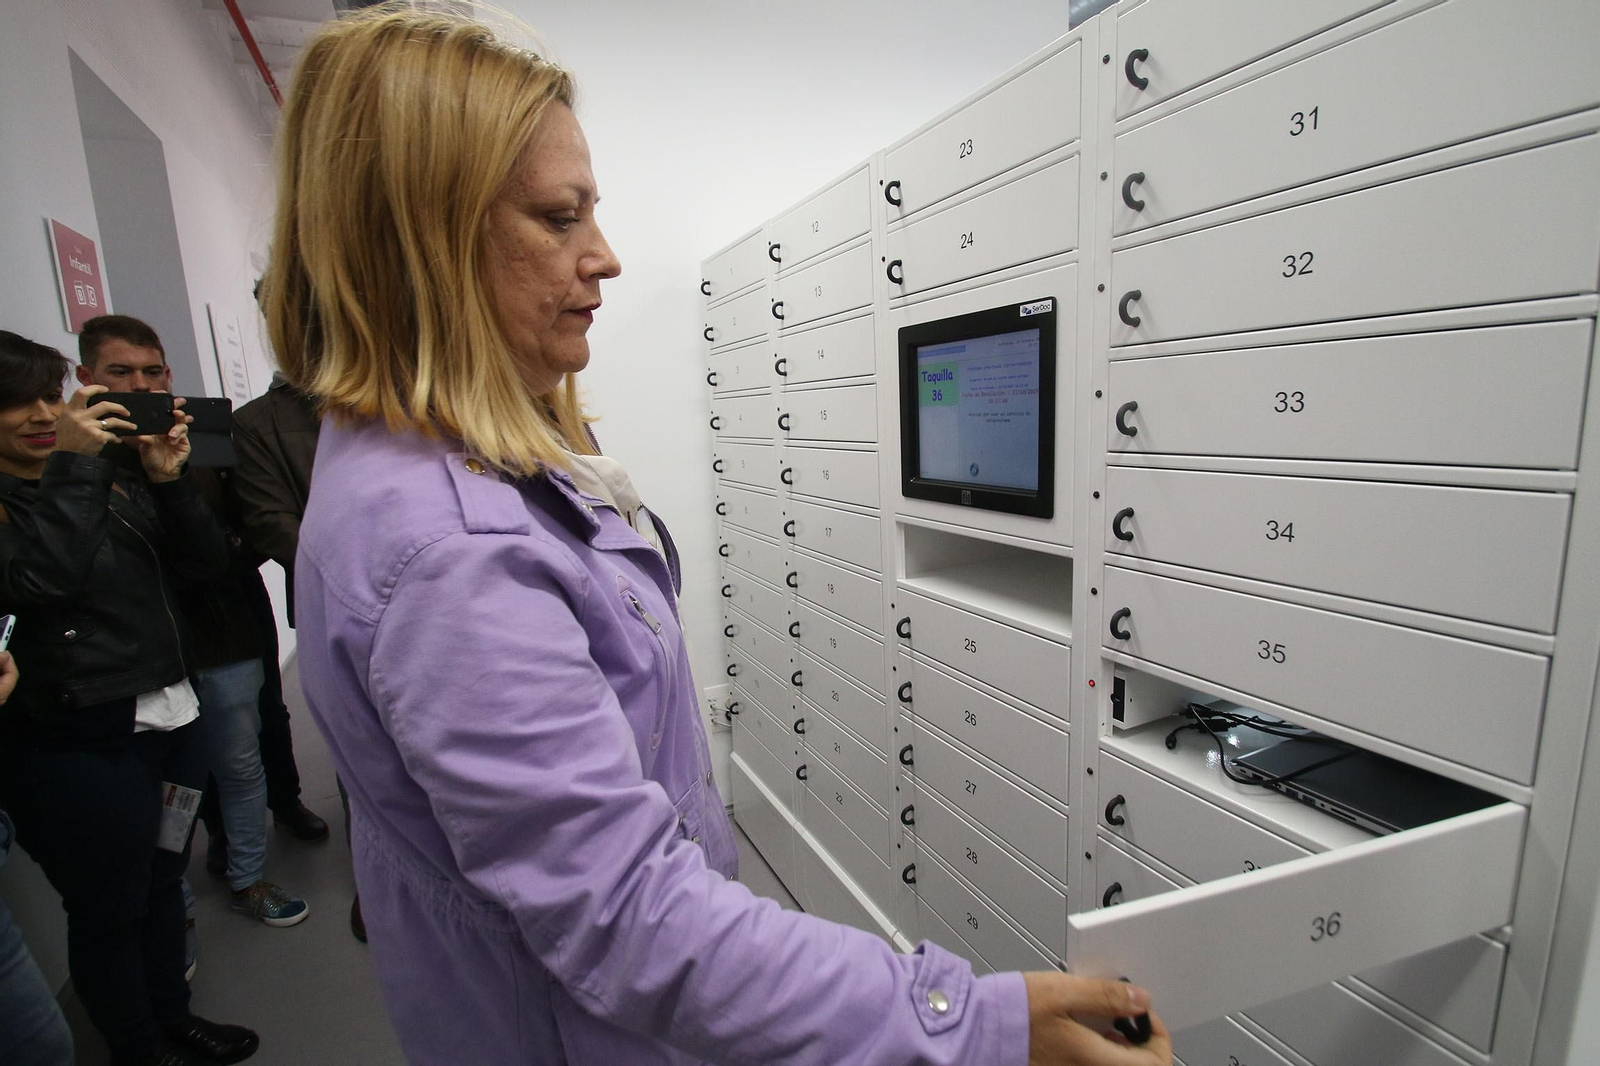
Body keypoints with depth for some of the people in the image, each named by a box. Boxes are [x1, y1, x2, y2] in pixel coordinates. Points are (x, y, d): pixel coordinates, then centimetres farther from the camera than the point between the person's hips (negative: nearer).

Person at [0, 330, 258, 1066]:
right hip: (77, 748, -5)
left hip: (168, 714, 6)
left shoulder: (108, 475, 8)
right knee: (108, 910, 12)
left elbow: (205, 561, 4)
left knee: (163, 880, 21)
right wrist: (69, 466, -23)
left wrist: (169, 481, -9)